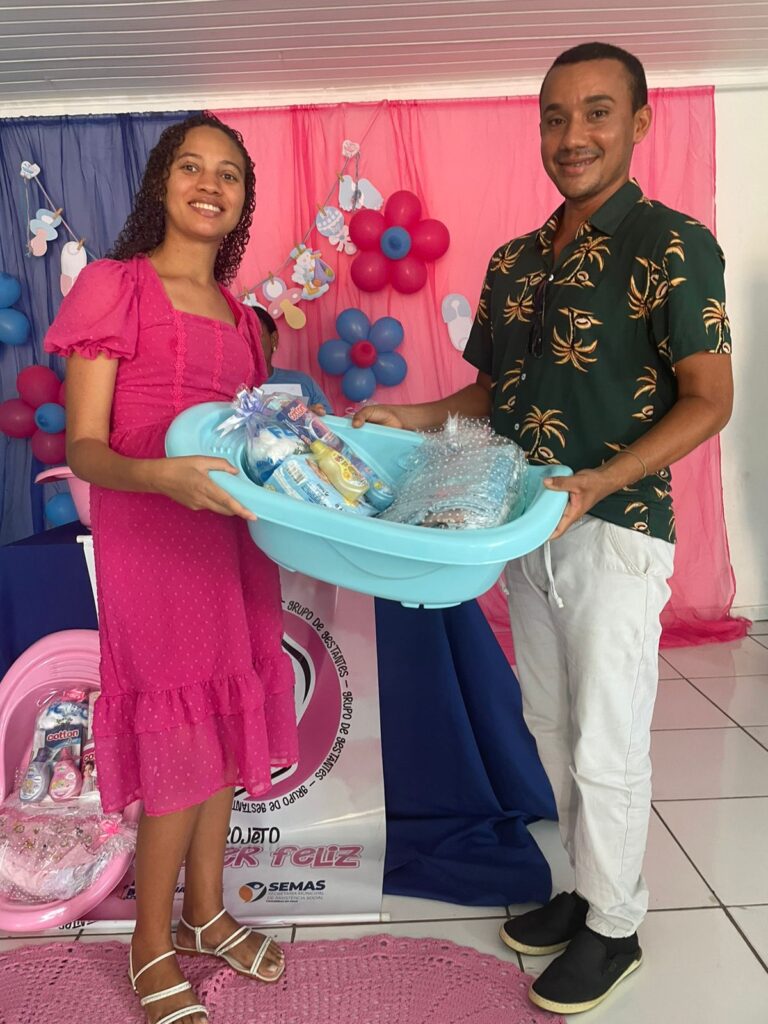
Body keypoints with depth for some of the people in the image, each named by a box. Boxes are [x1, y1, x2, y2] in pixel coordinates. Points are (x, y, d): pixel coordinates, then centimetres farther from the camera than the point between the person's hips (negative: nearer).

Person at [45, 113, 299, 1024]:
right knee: (180, 743, 1)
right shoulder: (112, 286, -5)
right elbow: (83, 448, -12)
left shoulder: (237, 312, 14)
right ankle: (151, 944, 25)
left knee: (225, 721, 14)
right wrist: (162, 477, -30)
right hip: (149, 540, -6)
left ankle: (205, 911, 35)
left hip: (230, 536, 7)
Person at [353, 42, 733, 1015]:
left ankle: (611, 927, 28)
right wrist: (410, 417, 3)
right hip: (527, 530, 7)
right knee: (551, 729, 17)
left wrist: (600, 480, -25)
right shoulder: (513, 261, 11)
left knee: (606, 746, 5)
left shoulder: (673, 246, -9)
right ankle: (590, 890, 38)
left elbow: (709, 400, -12)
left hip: (615, 532, -6)